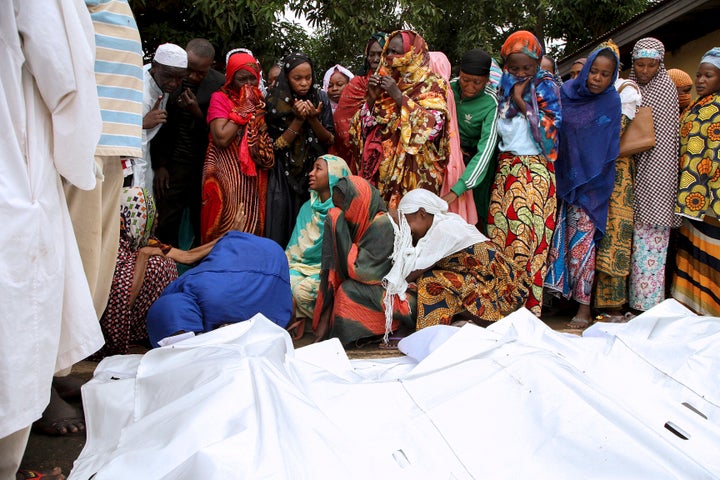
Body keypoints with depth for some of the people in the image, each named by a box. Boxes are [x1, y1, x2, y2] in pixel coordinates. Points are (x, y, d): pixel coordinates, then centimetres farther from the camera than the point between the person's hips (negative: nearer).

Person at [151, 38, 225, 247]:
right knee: (166, 224, -2)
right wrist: (159, 165, 3)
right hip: (173, 162, 0)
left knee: (202, 225, 5)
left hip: (204, 164, 0)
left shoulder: (219, 84, -3)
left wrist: (197, 112, -20)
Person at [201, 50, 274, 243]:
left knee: (251, 224, 6)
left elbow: (267, 139, 11)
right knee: (226, 225, -6)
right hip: (226, 174, -5)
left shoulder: (258, 101, 14)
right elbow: (221, 138, -17)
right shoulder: (219, 98, -3)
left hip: (252, 175, 5)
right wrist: (243, 111, -11)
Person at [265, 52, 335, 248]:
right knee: (282, 228, -1)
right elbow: (277, 144, -8)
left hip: (315, 171, 2)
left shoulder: (320, 98, -2)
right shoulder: (274, 101, -8)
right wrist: (299, 119, -19)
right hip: (284, 175, -1)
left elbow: (330, 140, -1)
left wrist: (313, 119, -18)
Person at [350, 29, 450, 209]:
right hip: (381, 168, 5)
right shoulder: (385, 81, 13)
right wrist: (372, 98, -6)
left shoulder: (431, 85, -2)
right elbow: (366, 125, 12)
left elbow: (433, 124, -18)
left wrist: (399, 96, -16)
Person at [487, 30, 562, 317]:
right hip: (505, 170, 4)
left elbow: (552, 126, -10)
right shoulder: (504, 85, 14)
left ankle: (529, 306, -3)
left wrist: (521, 101, -9)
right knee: (500, 232, -2)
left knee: (530, 236, -9)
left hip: (536, 172, -4)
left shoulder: (546, 86, 3)